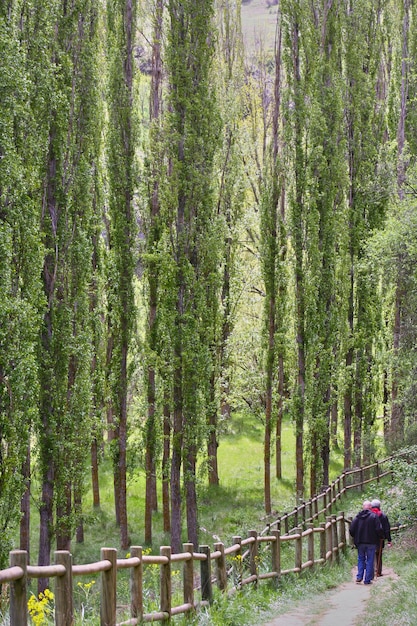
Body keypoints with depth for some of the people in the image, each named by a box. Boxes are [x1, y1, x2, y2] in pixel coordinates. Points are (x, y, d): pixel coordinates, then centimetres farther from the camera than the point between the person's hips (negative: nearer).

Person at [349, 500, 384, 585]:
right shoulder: (374, 516, -10)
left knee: (361, 559, 18)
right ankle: (367, 580, 3)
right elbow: (379, 529, -13)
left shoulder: (357, 517, 0)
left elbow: (351, 529, 1)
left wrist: (355, 537, 18)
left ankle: (359, 577, 7)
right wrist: (381, 537, 6)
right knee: (370, 561, 4)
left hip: (360, 542, 3)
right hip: (371, 542, -3)